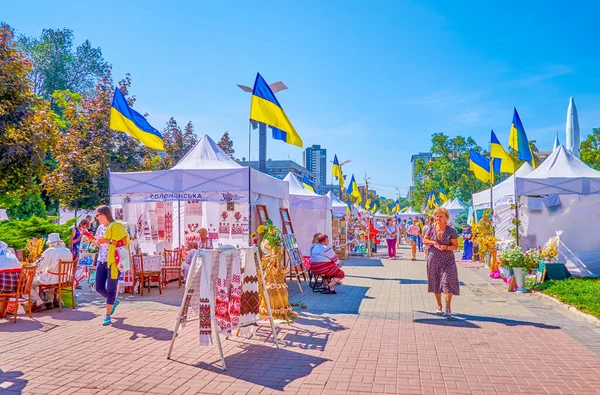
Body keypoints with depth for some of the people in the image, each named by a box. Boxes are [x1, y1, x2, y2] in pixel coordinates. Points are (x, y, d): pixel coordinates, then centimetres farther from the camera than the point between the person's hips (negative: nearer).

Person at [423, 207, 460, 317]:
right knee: (435, 282, 9)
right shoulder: (432, 229, 2)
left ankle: (448, 308, -6)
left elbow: (456, 246, -2)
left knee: (447, 282, -13)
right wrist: (433, 242, -9)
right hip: (433, 259, 3)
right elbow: (424, 240, 10)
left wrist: (446, 247, -21)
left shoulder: (451, 231, -4)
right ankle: (439, 306, 25)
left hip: (447, 260, -3)